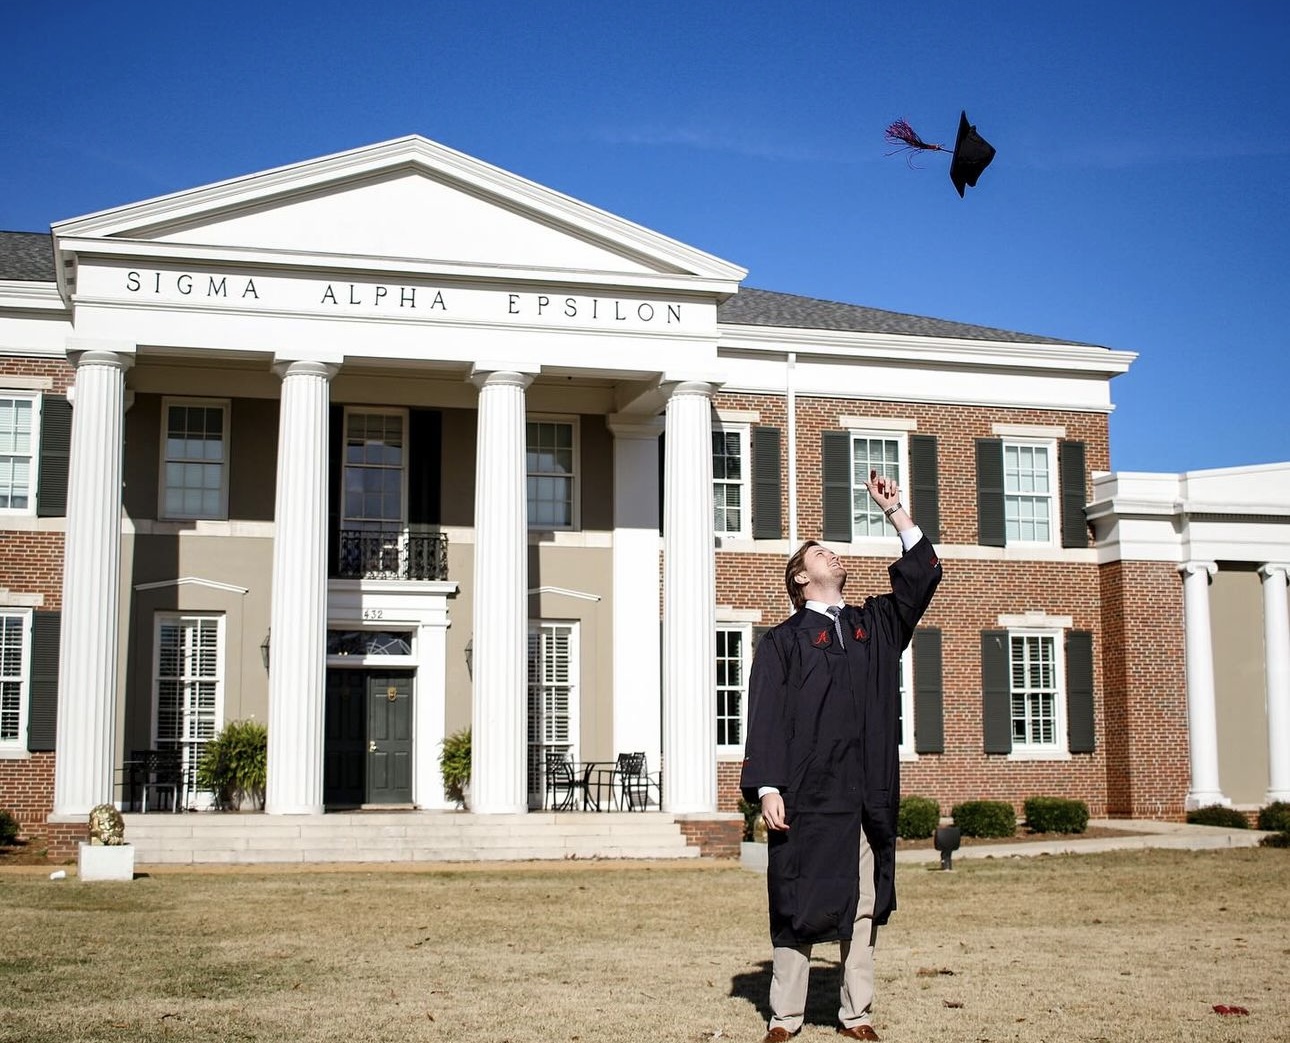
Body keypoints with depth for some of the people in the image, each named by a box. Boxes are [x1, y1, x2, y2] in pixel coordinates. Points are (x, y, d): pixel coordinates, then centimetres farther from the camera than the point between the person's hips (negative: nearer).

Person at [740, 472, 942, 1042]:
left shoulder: (875, 624, 17)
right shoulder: (782, 641, 5)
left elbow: (922, 573, 15)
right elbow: (767, 717, -3)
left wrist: (893, 510, 14)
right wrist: (766, 787, -12)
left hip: (868, 795, 4)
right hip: (807, 794, -4)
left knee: (864, 906, 5)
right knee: (800, 903, -1)